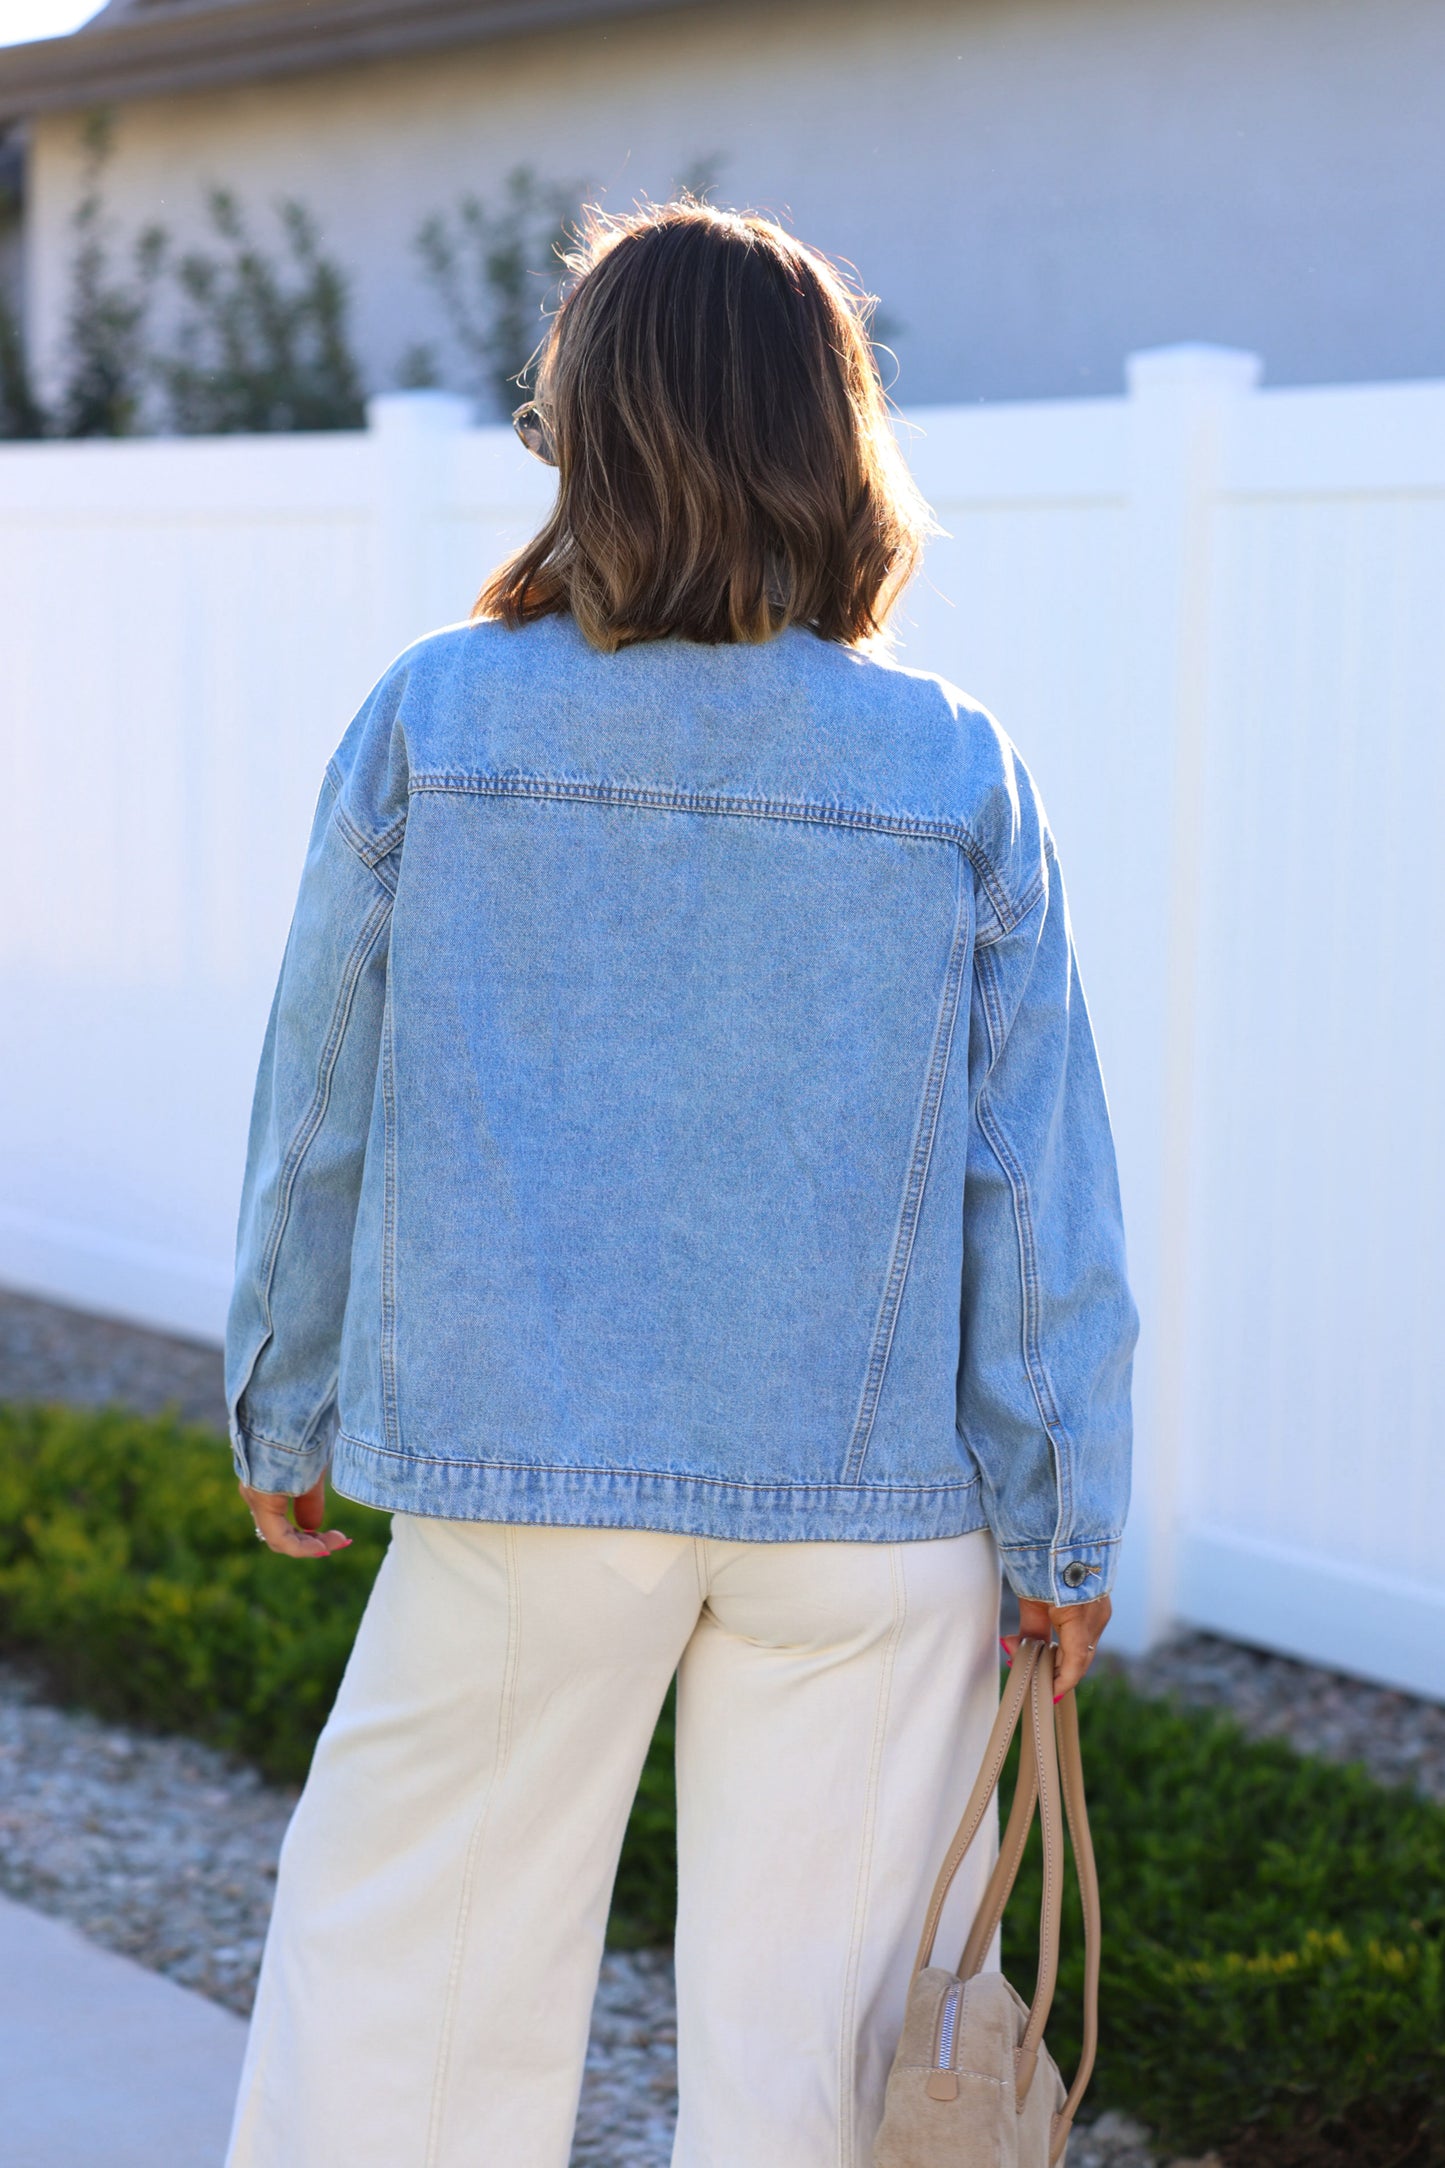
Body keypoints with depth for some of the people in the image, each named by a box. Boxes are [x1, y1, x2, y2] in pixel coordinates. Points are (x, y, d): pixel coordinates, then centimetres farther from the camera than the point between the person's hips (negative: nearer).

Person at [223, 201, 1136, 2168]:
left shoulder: (433, 722, -6)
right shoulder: (959, 779, -6)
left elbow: (321, 1101, 1)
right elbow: (1034, 1173, -3)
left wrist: (282, 1408, 15)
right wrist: (1063, 1525, 7)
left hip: (521, 1472, 0)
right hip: (871, 1496, 1)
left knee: (391, 1953, 15)